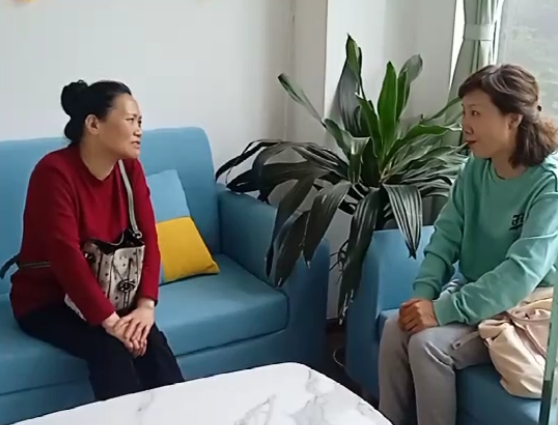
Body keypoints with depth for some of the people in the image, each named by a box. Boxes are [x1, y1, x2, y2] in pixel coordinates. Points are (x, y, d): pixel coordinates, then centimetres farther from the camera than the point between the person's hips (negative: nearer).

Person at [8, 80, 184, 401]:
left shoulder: (130, 168, -4)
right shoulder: (55, 172, -23)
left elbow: (147, 237, -7)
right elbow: (67, 257, -29)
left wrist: (146, 304, -20)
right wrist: (110, 321, -32)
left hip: (105, 291, 5)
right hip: (46, 300, -5)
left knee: (150, 340, -20)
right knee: (108, 346, -28)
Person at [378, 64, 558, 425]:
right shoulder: (477, 169, 0)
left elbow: (522, 272, -28)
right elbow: (446, 236, 1)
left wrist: (443, 310, -30)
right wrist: (423, 294, -15)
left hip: (522, 311, -6)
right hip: (473, 295, 6)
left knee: (428, 343, -25)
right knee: (396, 329, -15)